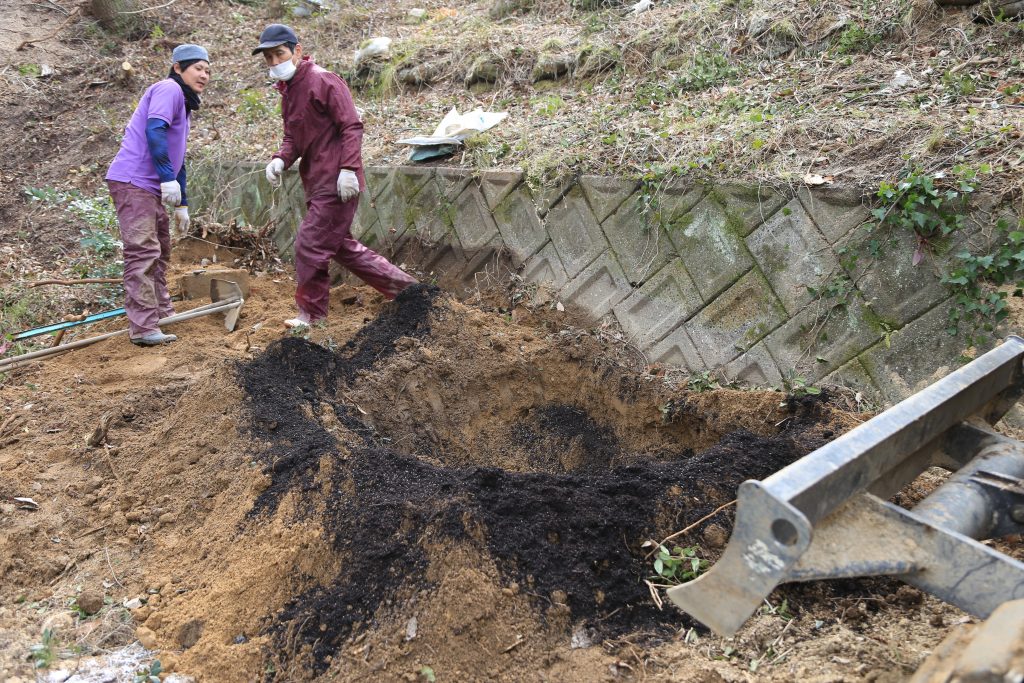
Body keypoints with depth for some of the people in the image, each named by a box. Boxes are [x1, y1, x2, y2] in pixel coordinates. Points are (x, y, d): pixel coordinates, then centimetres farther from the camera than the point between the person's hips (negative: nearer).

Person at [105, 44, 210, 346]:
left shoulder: (183, 103, 24)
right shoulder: (169, 89, -7)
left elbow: (177, 159, 28)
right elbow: (154, 130, -23)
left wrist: (182, 205, 28)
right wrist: (168, 178, -28)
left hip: (151, 187, 11)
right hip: (133, 182, -11)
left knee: (160, 250, 20)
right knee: (143, 252, -14)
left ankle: (162, 311, 33)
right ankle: (144, 328, -15)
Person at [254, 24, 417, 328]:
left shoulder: (323, 81, -11)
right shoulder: (287, 91, 17)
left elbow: (351, 126, -16)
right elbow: (292, 137, 18)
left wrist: (348, 168, -24)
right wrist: (280, 159, -3)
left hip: (336, 183, -10)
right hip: (317, 184, 10)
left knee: (310, 245, -6)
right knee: (342, 246, 16)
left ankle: (311, 316, 9)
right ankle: (404, 287, 24)